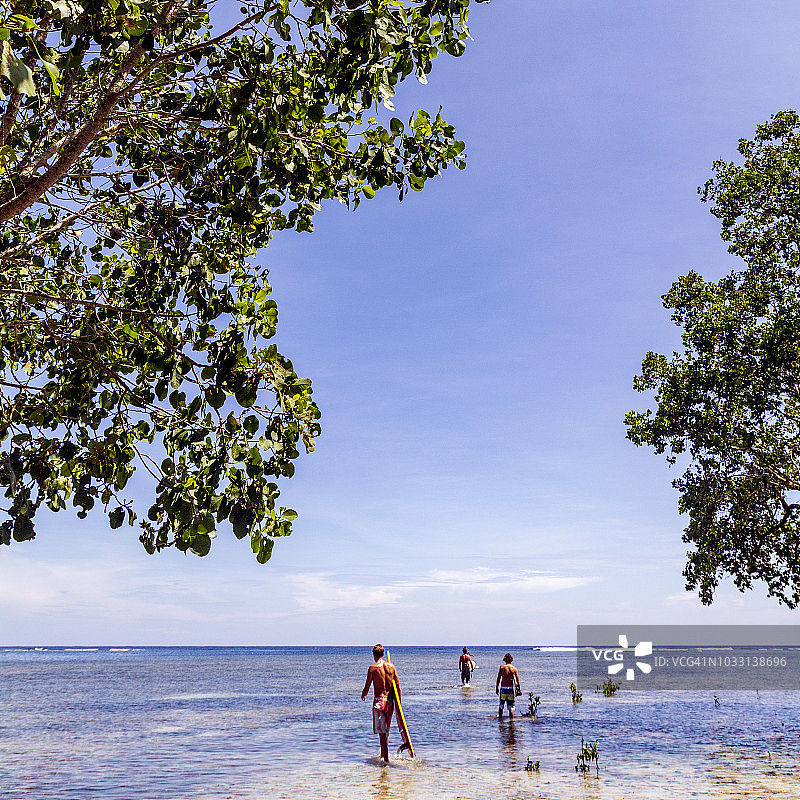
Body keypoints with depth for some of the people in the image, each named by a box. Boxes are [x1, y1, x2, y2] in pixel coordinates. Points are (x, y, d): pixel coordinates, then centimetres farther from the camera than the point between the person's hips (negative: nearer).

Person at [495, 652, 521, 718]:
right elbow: (517, 680, 2)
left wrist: (496, 688, 2)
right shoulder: (514, 668, 1)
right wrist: (519, 690, 9)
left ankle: (500, 717, 24)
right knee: (511, 706, 7)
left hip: (503, 688, 0)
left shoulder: (502, 667, -2)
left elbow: (498, 678, -3)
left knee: (501, 704, 17)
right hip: (511, 689, 1)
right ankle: (511, 719, 5)